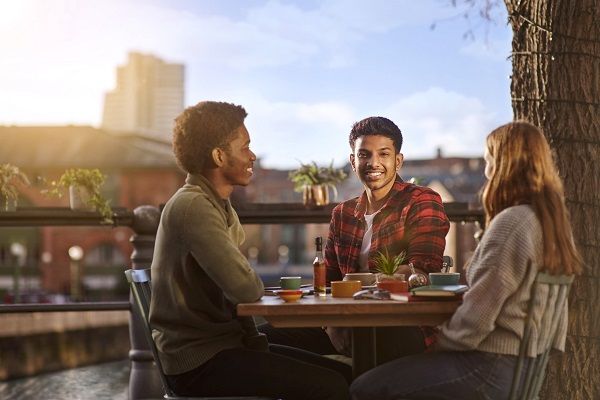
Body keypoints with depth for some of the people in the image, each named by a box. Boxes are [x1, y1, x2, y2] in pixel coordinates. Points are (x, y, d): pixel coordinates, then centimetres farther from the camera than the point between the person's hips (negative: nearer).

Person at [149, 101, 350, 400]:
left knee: (342, 374, 7)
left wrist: (253, 339, 1)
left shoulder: (218, 205, 15)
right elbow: (245, 288, -25)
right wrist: (258, 284, -2)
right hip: (200, 361, -10)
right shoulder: (193, 207, -18)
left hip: (221, 343, 10)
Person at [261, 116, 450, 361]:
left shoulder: (423, 201, -1)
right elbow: (328, 280, 15)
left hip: (405, 327, -6)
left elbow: (423, 271, -13)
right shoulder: (342, 214, 18)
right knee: (265, 337, -5)